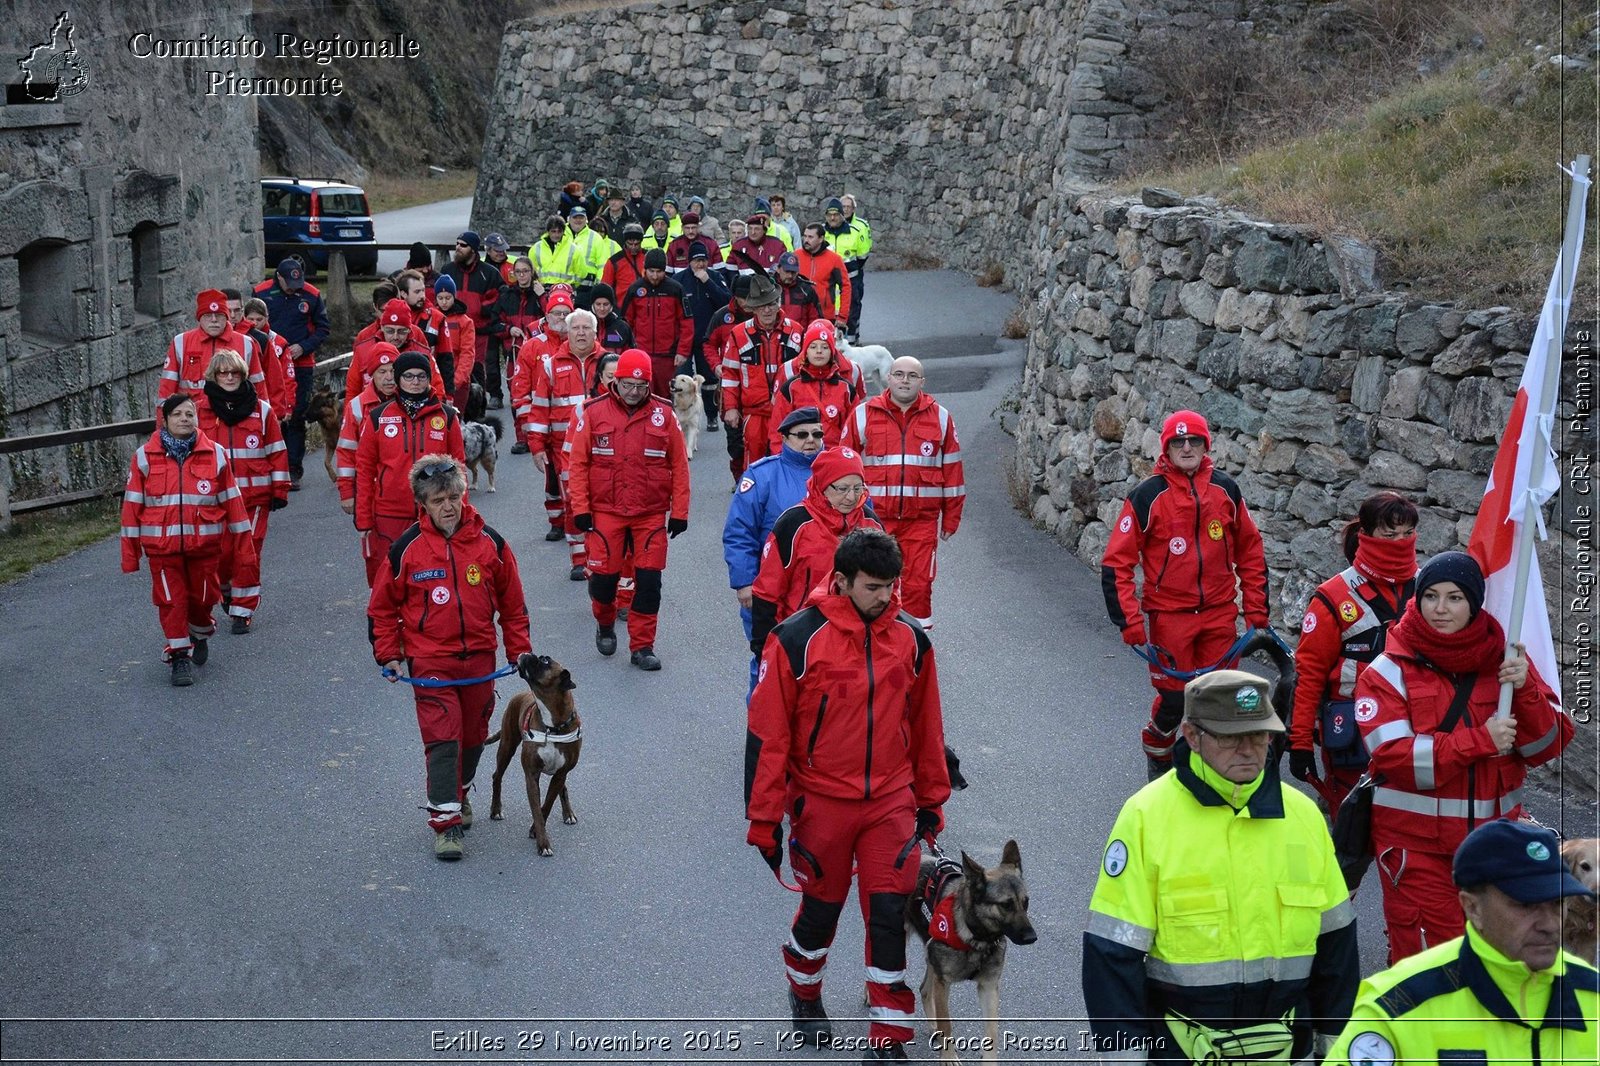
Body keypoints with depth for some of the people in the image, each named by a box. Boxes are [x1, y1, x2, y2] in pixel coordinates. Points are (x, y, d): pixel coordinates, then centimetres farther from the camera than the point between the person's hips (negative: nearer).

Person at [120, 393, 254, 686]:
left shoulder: (214, 454, 1)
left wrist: (242, 542, 6)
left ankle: (200, 636, 40)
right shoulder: (145, 457, -1)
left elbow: (231, 500, 6)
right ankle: (179, 656, 14)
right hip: (162, 545, -1)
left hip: (205, 543, 1)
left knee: (202, 596, 10)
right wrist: (130, 553, 0)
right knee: (171, 600, 2)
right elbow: (132, 506, 1)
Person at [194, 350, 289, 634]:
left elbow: (277, 452, 7)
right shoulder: (200, 411, 3)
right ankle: (226, 590, 31)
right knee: (220, 553, 0)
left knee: (248, 556, -1)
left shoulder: (261, 409, 4)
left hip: (254, 497, 0)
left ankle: (243, 611, 11)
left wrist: (279, 490, 4)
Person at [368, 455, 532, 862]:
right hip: (429, 662, -3)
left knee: (473, 736, 16)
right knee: (442, 740, -10)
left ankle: (460, 794, 41)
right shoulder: (407, 548, -8)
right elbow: (382, 606, 4)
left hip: (479, 658, 3)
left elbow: (512, 600, 7)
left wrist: (519, 648, 6)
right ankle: (445, 822, -5)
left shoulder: (489, 542, -3)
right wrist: (388, 654, -1)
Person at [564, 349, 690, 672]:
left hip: (652, 514, 1)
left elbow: (679, 465, 3)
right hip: (606, 512, -1)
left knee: (649, 581, 0)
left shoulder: (663, 414, 0)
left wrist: (679, 511, 1)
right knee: (603, 575, 5)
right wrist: (580, 509, -5)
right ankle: (605, 624, 35)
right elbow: (577, 463, -1)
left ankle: (642, 646, 13)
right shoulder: (593, 412, -3)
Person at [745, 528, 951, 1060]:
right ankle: (805, 996, 43)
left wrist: (931, 800, 16)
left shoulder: (911, 640, -2)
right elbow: (767, 733, -10)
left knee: (890, 915, 0)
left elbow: (926, 726, 10)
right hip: (820, 803, -2)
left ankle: (888, 1037, 12)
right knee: (821, 907, 15)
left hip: (891, 802, 2)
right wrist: (764, 819, -8)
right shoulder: (798, 639, -14)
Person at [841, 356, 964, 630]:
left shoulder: (940, 417, 7)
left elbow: (952, 471, 10)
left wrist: (950, 518, 9)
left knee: (918, 585, 0)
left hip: (922, 519, 0)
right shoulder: (864, 414, 4)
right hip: (873, 518, 0)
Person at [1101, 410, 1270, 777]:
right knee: (1174, 699, 2)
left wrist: (1256, 608, 10)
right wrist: (1129, 619, -11)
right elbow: (1117, 561, -6)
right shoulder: (1149, 495, -8)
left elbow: (1250, 550, 13)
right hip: (1169, 616, -3)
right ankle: (1157, 760, 29)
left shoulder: (1225, 490, 3)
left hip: (1219, 613, 3)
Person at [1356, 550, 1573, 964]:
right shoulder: (1390, 670, -7)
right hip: (1416, 841, -4)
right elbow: (1391, 755, -19)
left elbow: (1548, 747, 0)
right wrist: (1481, 741, -21)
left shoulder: (1505, 660, 4)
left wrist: (1525, 691, -17)